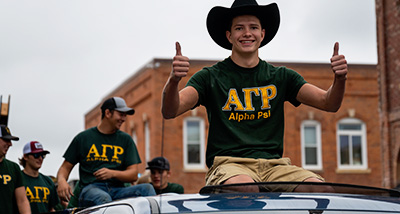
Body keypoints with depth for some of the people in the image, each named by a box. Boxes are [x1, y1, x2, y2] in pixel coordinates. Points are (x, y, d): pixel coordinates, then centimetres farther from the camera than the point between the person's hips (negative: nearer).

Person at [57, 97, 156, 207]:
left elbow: (133, 174, 10)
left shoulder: (126, 139, 19)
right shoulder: (83, 138, 15)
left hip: (118, 190, 3)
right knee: (103, 199, -39)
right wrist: (61, 181, -8)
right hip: (91, 188, -2)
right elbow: (66, 167, 16)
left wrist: (112, 173, -11)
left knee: (147, 188, -27)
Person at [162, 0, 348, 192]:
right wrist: (173, 81, -26)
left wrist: (340, 79, -12)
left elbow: (328, 103, 11)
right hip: (229, 164, -3)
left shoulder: (281, 77, 19)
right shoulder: (211, 77, 9)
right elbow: (169, 112, -4)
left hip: (274, 165, 4)